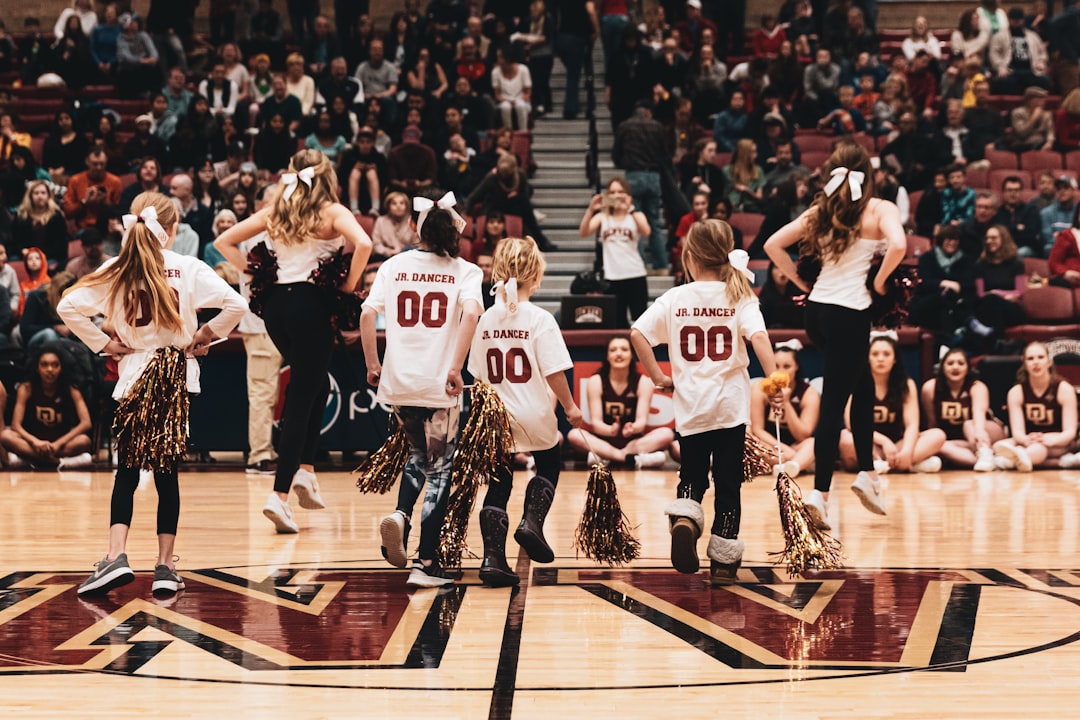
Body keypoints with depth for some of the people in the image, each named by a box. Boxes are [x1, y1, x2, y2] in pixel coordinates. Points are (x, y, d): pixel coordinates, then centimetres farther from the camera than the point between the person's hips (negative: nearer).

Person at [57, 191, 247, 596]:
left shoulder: (116, 271, 0)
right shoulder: (188, 269, -3)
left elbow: (68, 307, -5)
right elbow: (235, 305, -10)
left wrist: (102, 344, 2)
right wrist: (204, 337, 2)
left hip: (134, 376, 0)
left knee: (127, 472, 5)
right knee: (167, 472, 5)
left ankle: (116, 556, -13)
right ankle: (165, 565, 3)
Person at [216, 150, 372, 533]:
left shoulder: (275, 212, 12)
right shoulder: (332, 212, -2)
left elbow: (224, 242, 14)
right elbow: (363, 244, -21)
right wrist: (348, 285, -8)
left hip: (274, 301, 6)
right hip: (310, 303, -6)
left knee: (315, 386, 25)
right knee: (301, 401, -2)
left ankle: (305, 470, 16)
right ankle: (280, 495, -9)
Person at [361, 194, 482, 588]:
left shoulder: (393, 266, 8)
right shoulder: (465, 271, 2)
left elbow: (368, 312, -4)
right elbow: (470, 312, -17)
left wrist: (372, 364, 5)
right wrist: (456, 368, -16)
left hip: (398, 380, 3)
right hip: (439, 385, -3)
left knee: (418, 454, 26)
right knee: (439, 471, 8)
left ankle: (400, 515, -2)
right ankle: (426, 563, 2)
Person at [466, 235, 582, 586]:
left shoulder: (487, 320, 2)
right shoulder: (540, 319, -12)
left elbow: (479, 375, 8)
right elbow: (554, 372, -13)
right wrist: (570, 407, 0)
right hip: (534, 416, -3)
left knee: (498, 484, 8)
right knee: (549, 465, 23)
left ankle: (493, 557, -2)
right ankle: (532, 521, 2)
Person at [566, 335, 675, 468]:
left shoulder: (643, 382, -1)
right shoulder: (596, 382, -2)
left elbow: (642, 421, -11)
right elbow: (595, 421, -11)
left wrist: (633, 428, -37)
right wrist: (610, 430, -35)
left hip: (634, 440, 1)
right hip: (603, 439, -1)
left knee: (667, 434, -27)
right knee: (574, 435, -30)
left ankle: (604, 456, -36)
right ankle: (634, 458, -40)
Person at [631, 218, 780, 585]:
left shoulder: (674, 299, 0)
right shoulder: (739, 297, -3)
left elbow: (637, 333, -6)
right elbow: (759, 337, -19)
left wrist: (658, 377, 1)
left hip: (690, 406, 1)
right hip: (731, 404, -1)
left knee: (692, 477, 16)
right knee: (727, 482, 8)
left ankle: (684, 519, -14)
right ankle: (723, 560, 10)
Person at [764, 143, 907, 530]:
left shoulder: (821, 211, 10)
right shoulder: (880, 209, -3)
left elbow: (773, 245, 9)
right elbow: (898, 245, -22)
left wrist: (802, 283, 12)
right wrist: (880, 281, -7)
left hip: (817, 309, 6)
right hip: (850, 313, -6)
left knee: (863, 386, 23)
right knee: (834, 403, -1)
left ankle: (867, 473, 22)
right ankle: (820, 492, -2)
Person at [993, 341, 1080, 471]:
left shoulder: (1064, 389, -5)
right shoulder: (1016, 392, 0)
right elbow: (1017, 432, -10)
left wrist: (1052, 440, -36)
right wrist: (1026, 440, -38)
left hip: (1059, 444, -3)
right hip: (1029, 443, 4)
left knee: (1040, 447, -41)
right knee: (998, 446, -30)